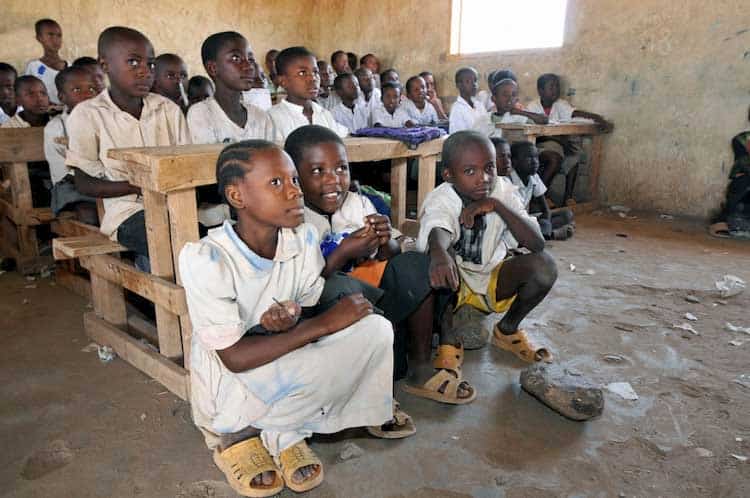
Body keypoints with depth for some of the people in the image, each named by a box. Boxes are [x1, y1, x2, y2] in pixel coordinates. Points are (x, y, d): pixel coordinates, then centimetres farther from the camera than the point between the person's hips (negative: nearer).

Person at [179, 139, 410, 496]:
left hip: (286, 362, 6)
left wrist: (294, 319, -25)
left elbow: (312, 311, 1)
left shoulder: (303, 238, -9)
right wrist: (324, 323, -25)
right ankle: (233, 434, -2)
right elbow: (235, 358, -24)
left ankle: (283, 435, -4)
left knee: (376, 329, -14)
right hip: (229, 388, -5)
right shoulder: (205, 258, -23)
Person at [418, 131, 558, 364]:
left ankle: (507, 331, 5)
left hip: (492, 283, 5)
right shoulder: (440, 200, -20)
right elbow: (437, 233, -45)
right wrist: (439, 254, -70)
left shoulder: (503, 192, -8)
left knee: (544, 265, -20)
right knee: (442, 261, -36)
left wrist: (497, 205, -28)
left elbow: (537, 244, -18)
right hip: (453, 285, -4)